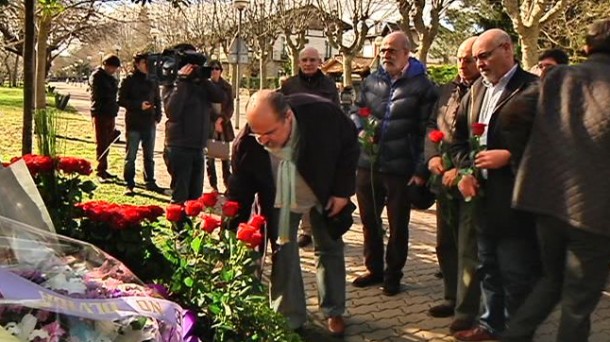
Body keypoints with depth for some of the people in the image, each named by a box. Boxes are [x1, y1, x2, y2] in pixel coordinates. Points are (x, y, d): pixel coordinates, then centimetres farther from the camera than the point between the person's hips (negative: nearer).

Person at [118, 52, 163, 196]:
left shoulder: (152, 81, 9)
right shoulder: (129, 80, -4)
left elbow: (157, 101, 17)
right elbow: (121, 100, -7)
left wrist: (157, 117, 4)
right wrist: (138, 105, -18)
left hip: (149, 124, 5)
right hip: (133, 124, -4)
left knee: (149, 156, 13)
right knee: (130, 156, -1)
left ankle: (150, 182, 23)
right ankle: (129, 185, 5)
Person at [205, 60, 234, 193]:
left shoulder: (227, 87, 9)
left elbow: (230, 107, 5)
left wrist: (221, 120, -9)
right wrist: (214, 123, -7)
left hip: (224, 123, 2)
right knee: (210, 156, -2)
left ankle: (227, 183, 7)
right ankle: (213, 186, 4)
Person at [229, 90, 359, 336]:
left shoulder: (323, 114, -36)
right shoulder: (247, 143, -32)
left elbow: (350, 145, -16)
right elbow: (240, 190, -19)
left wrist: (342, 190, -16)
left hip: (324, 193, 0)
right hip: (280, 199, 0)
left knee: (330, 249, 12)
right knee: (283, 253, 2)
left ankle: (333, 312, 29)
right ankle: (290, 318, 17)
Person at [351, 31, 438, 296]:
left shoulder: (421, 86, -6)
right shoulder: (371, 82, 9)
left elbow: (426, 131, -9)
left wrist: (421, 170, -13)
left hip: (401, 169, -5)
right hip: (367, 165, 5)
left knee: (398, 226, 9)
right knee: (369, 221, 15)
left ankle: (393, 275, 23)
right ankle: (374, 269, 32)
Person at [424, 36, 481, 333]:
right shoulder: (448, 90, 11)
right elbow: (431, 126, 13)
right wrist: (433, 156, -4)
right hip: (445, 180, 7)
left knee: (469, 248, 0)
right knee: (446, 245, 16)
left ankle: (466, 310, 11)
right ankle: (452, 298, 32)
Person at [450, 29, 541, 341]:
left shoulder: (534, 89, -11)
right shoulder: (477, 89, 14)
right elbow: (460, 137, 18)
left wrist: (508, 156, -19)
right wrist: (465, 171, 3)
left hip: (515, 202, -7)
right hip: (482, 196, 7)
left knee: (517, 275, 3)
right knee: (488, 269, 17)